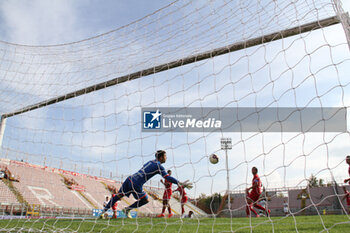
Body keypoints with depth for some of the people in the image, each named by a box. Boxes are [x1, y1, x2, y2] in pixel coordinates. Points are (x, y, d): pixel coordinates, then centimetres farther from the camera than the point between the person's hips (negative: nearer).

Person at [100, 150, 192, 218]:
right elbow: (167, 177, -12)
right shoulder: (159, 166, -4)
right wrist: (180, 183, -10)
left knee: (118, 196, 19)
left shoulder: (150, 162, 19)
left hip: (130, 179, 7)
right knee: (145, 200, 15)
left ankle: (104, 211, 19)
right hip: (136, 184, -7)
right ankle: (127, 209, 20)